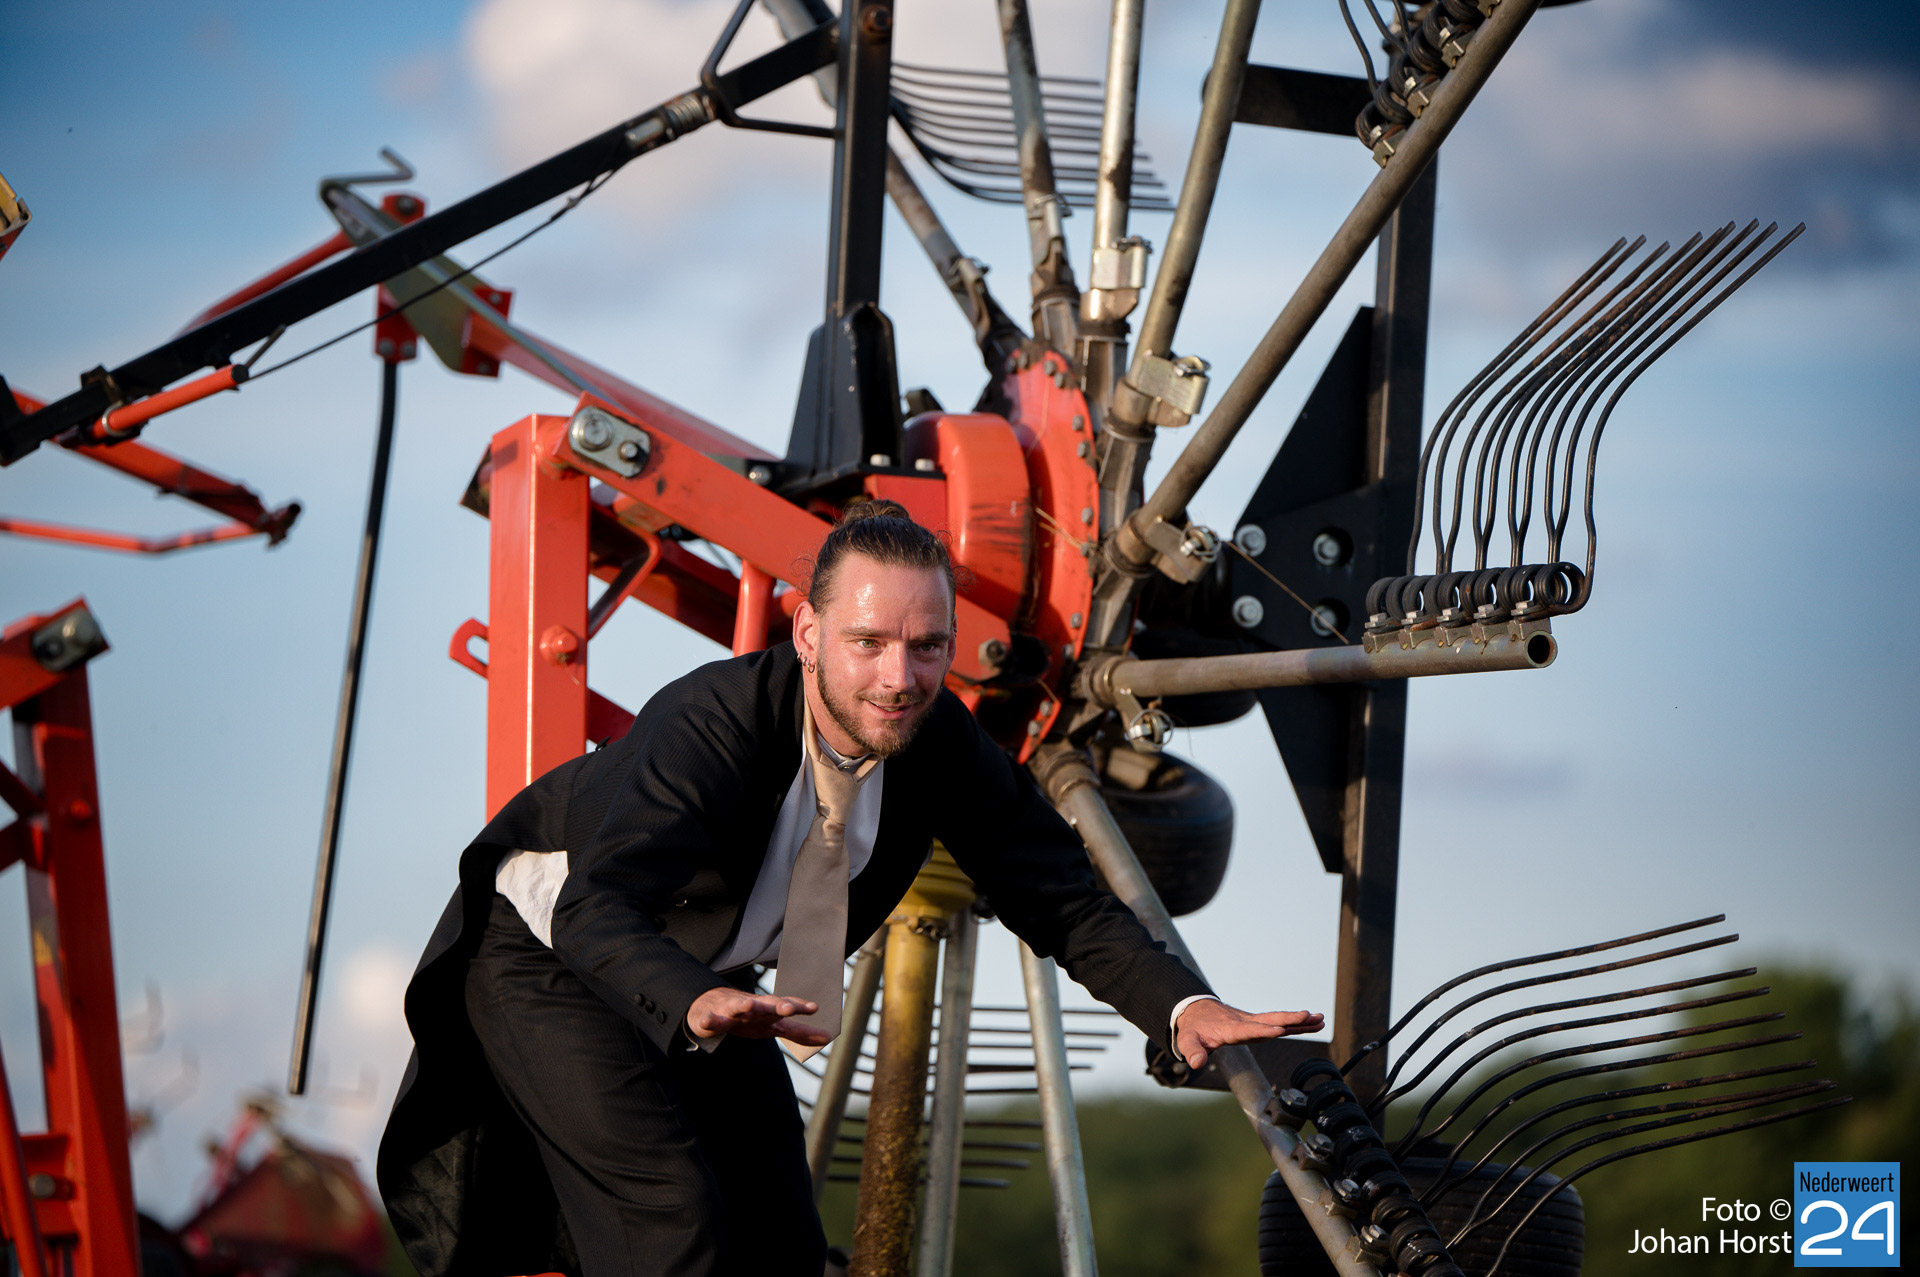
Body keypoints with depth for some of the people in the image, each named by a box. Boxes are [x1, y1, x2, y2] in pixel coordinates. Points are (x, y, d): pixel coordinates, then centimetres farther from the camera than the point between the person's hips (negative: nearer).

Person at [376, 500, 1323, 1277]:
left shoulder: (941, 745, -18)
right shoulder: (711, 724, -37)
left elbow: (1063, 900, -13)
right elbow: (598, 906, -48)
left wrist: (1184, 1007, -32)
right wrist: (697, 1008, -69)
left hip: (704, 980, 7)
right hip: (550, 954, -7)